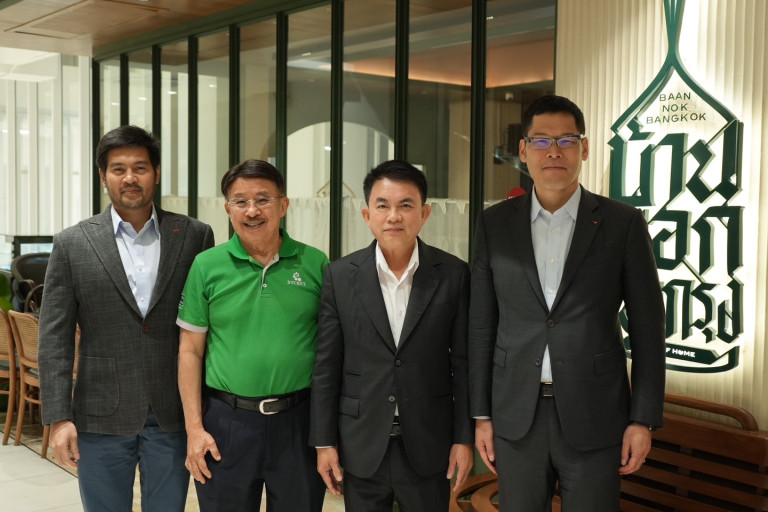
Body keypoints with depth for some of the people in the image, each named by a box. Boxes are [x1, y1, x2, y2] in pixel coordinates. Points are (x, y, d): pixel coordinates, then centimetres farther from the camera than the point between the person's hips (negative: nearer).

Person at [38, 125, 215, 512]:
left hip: (173, 417, 1)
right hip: (101, 420, 0)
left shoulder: (195, 236, 1)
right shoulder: (72, 244, 0)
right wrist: (59, 418, -7)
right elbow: (55, 337, -1)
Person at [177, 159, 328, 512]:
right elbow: (191, 351, 2)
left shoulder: (315, 264, 0)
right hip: (227, 421, 0)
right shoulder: (207, 266, -1)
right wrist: (194, 428, -3)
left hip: (299, 420, 1)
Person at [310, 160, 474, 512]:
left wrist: (464, 439, 0)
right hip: (362, 446, 0)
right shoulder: (340, 276, -3)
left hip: (428, 446, 0)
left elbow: (463, 363, 0)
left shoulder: (454, 275, -4)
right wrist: (324, 442, 0)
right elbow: (326, 367, 0)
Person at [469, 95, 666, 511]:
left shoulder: (623, 223, -2)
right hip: (516, 417, 2)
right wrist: (481, 415, 4)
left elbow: (647, 329, 0)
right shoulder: (494, 224, 2)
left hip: (594, 416, -1)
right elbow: (481, 325, 5)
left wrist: (644, 419, -3)